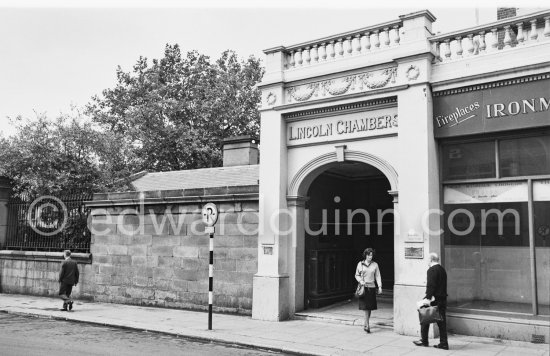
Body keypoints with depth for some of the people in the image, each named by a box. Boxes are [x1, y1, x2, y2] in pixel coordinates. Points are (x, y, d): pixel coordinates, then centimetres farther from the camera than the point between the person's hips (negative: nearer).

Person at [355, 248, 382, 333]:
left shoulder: (375, 264, 5)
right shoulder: (360, 264, 2)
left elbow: (378, 276, 6)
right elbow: (357, 275, 9)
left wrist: (380, 286, -3)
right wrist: (360, 281, -9)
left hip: (371, 287, 2)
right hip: (363, 287, -2)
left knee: (370, 307, 6)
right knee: (366, 307, -9)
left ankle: (365, 325, 20)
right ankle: (367, 325, -9)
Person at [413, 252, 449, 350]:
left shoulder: (432, 270, -13)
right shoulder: (442, 269, 13)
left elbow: (431, 286, -20)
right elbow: (441, 284, 16)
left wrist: (428, 298, -22)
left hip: (434, 299, -8)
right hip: (443, 299, 8)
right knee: (441, 321, 10)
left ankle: (424, 341, 14)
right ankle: (443, 343, 10)